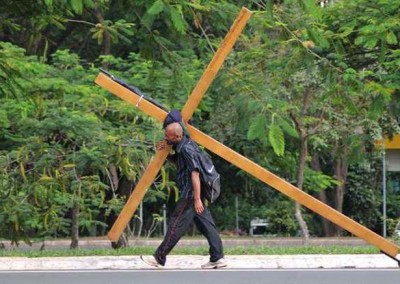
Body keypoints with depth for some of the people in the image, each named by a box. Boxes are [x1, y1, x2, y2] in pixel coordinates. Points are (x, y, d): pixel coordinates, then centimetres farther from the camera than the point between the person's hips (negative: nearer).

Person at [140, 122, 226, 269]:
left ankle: (159, 258, 2)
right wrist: (165, 147, 11)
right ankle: (217, 258, 5)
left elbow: (195, 174, -24)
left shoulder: (186, 149, -18)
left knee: (176, 225, -3)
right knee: (206, 225, 7)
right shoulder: (183, 146, 12)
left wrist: (197, 199, -27)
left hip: (190, 195, -10)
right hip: (194, 194, 10)